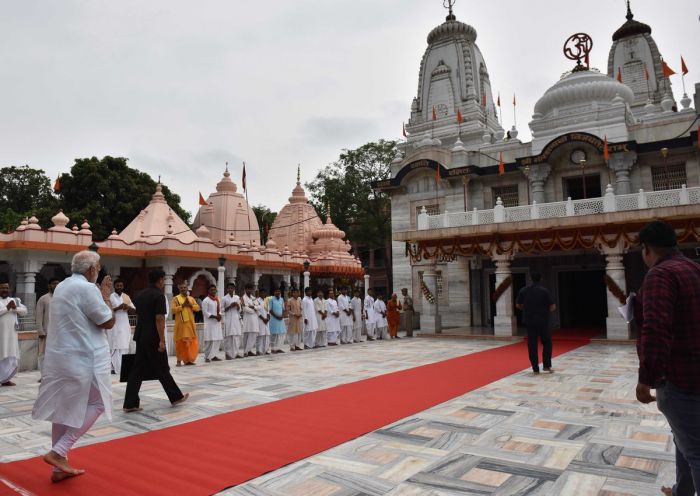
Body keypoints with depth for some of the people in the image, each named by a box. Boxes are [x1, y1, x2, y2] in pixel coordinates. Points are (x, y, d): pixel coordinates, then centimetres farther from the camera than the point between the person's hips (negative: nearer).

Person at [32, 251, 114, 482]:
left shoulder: (61, 287, 12)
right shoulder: (87, 288, -16)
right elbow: (108, 322, -11)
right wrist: (106, 297, 0)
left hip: (58, 357, 9)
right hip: (83, 359, -9)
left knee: (63, 409, 13)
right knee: (96, 403, 6)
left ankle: (59, 468, 21)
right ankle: (58, 452, 0)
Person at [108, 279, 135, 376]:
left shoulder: (126, 296, 12)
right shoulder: (110, 297, -1)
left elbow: (134, 308, 11)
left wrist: (128, 307, -9)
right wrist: (118, 308, -20)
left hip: (125, 325, 4)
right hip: (114, 325, -4)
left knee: (124, 347, 4)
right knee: (114, 347, -5)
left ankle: (123, 367, 9)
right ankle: (113, 367, -2)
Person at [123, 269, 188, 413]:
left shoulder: (140, 295, 12)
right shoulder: (159, 295, -14)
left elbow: (138, 316, 17)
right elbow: (159, 319, -20)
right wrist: (162, 340, -19)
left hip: (140, 337, 8)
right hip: (153, 339, -8)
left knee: (137, 370, 7)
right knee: (162, 369, 3)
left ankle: (130, 404, 5)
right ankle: (176, 397, 17)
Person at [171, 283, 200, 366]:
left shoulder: (191, 298, 13)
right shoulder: (176, 298, 0)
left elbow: (198, 308, 6)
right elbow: (173, 310, -10)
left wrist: (190, 305, -10)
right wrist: (182, 306, -17)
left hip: (190, 323, 5)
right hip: (181, 323, -5)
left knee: (192, 341, 6)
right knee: (180, 342, -3)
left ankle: (189, 359, 15)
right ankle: (179, 360, 4)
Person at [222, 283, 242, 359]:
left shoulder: (237, 297, 12)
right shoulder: (224, 298, -1)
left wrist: (237, 305, -4)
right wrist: (230, 306, -14)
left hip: (236, 318, 4)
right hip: (228, 319, -4)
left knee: (237, 336, -1)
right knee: (228, 336, -7)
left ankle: (236, 353, 6)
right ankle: (228, 354, -2)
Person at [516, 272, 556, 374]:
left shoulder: (524, 290, 0)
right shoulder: (544, 290, -9)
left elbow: (518, 305, 7)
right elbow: (553, 307, -8)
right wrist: (546, 310, 13)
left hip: (529, 321, 2)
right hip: (542, 321, -2)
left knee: (532, 345, 6)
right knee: (547, 343, 14)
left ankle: (535, 369, 7)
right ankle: (547, 365, 9)